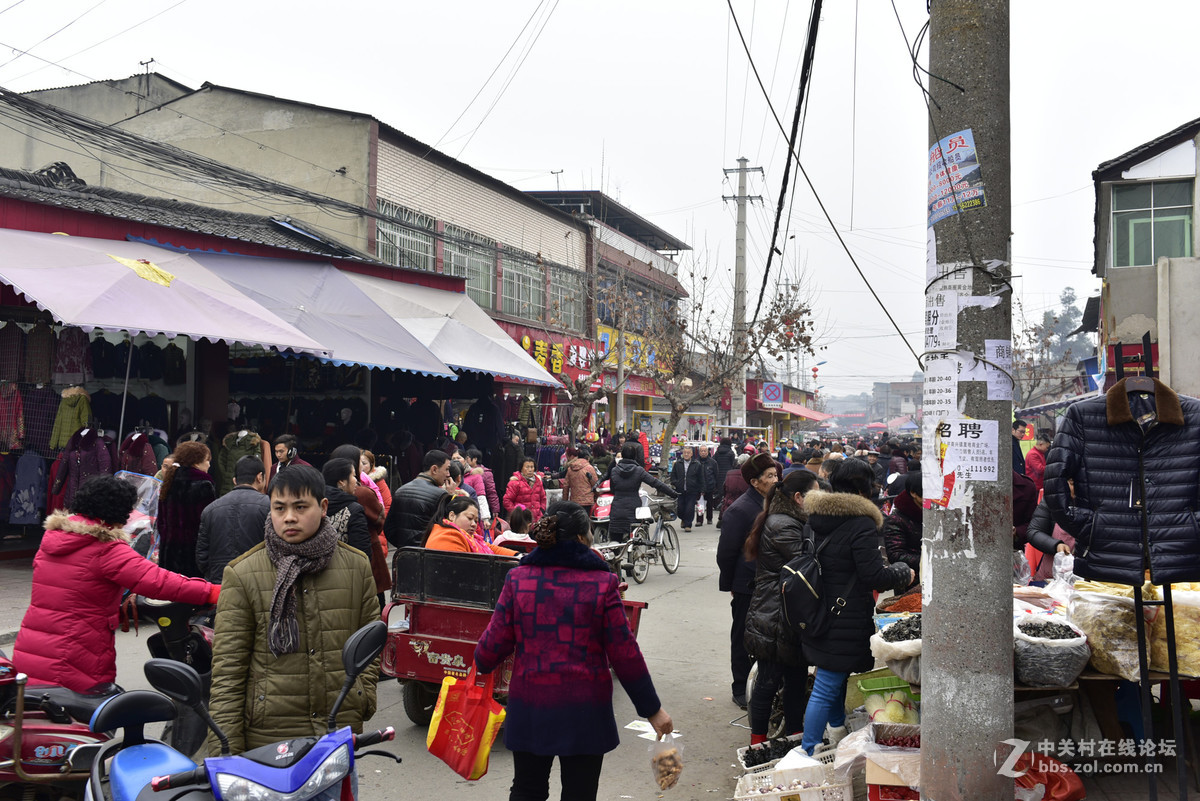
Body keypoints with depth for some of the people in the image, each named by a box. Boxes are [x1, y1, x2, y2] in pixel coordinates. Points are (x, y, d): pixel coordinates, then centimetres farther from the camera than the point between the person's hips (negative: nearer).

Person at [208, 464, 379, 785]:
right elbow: (227, 668, -5)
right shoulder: (242, 574, -4)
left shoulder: (357, 566, 3)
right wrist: (225, 752, -8)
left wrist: (364, 696, 2)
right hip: (268, 740, -2)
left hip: (340, 735, 2)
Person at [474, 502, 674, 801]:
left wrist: (481, 665, 21)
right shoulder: (601, 584, -10)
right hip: (584, 710, -2)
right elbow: (625, 655, -8)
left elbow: (493, 645, -3)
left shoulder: (518, 579, -5)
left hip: (529, 707, 2)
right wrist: (652, 709, 2)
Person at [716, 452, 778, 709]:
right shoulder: (740, 510, -17)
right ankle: (741, 689, 19)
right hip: (747, 587, -6)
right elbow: (726, 553, -12)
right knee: (743, 638, 7)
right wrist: (730, 585, -7)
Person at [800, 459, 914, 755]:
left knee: (835, 677, 26)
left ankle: (837, 730, 43)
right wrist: (905, 575, 0)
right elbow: (874, 576, -19)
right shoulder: (861, 524, -19)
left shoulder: (816, 517, 7)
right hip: (845, 622, -9)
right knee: (827, 687, -4)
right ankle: (810, 751, 0)